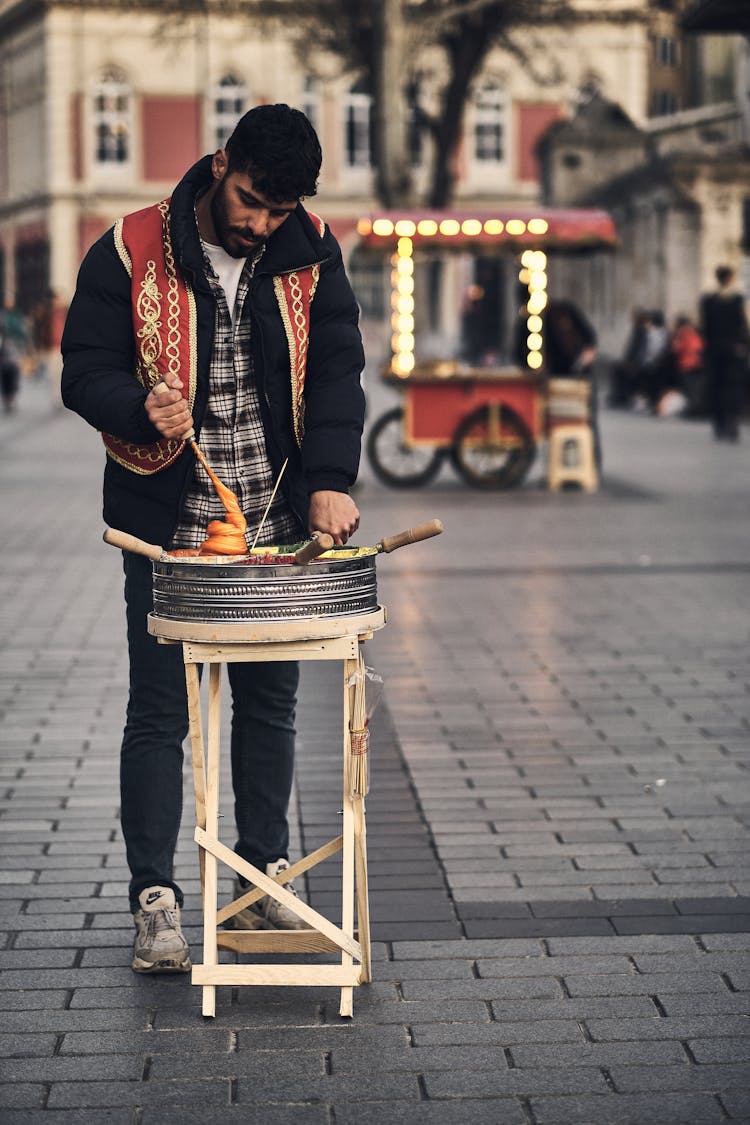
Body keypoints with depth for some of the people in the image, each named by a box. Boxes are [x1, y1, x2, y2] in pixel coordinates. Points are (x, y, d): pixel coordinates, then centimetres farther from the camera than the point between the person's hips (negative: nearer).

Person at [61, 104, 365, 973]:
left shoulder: (311, 255, 0)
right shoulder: (130, 253, -8)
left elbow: (335, 370, -4)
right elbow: (85, 369, -6)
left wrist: (331, 479, -17)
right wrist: (142, 411, -28)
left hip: (275, 522, 3)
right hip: (167, 523, -3)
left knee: (269, 700, 11)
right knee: (159, 711, -1)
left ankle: (266, 881, 22)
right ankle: (155, 901, 5)